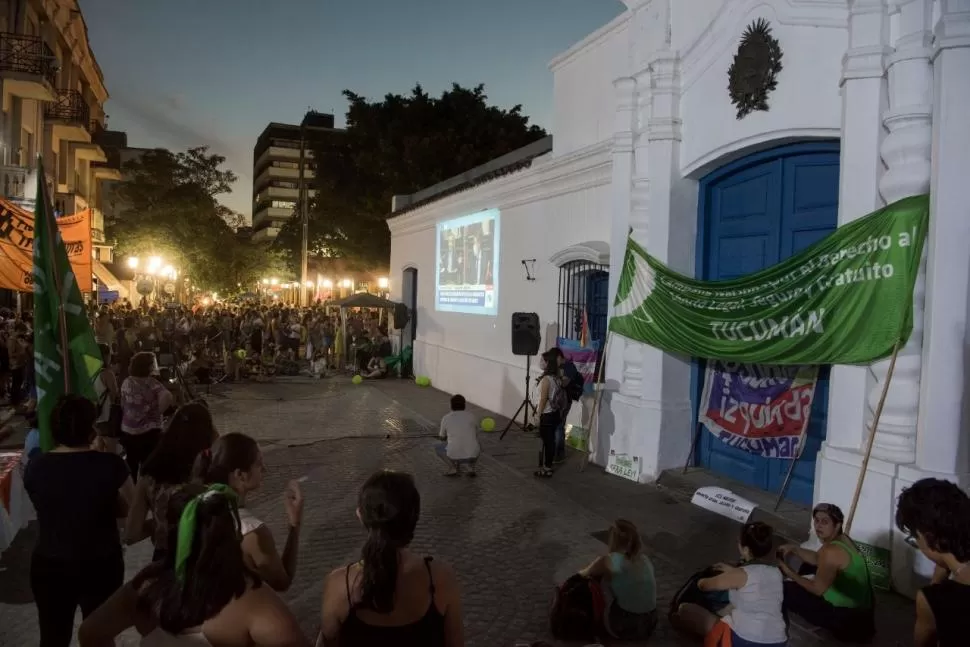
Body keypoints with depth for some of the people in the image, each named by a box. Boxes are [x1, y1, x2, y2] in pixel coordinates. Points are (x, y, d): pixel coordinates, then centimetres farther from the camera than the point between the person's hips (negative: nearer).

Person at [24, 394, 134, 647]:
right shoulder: (110, 465, -20)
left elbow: (47, 505, 5)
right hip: (101, 567, -2)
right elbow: (127, 510, -6)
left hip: (49, 567, 2)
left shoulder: (35, 467, -12)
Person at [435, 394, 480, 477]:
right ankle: (471, 467, 12)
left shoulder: (446, 418, 4)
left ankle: (453, 468, 9)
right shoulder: (471, 416, 8)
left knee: (437, 447, 28)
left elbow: (442, 437, 19)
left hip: (454, 456, -2)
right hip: (473, 455, 2)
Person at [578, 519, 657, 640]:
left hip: (623, 627, -6)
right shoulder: (645, 559, 5)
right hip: (649, 625, 6)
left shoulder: (608, 560, -13)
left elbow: (585, 574, 4)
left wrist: (579, 573, 27)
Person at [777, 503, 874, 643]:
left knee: (787, 590, -6)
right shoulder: (842, 539, 2)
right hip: (862, 608, 10)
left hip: (848, 619, -9)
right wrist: (793, 549, 6)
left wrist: (790, 574, -7)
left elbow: (817, 589, -18)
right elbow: (818, 559, 18)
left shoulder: (831, 551, -26)